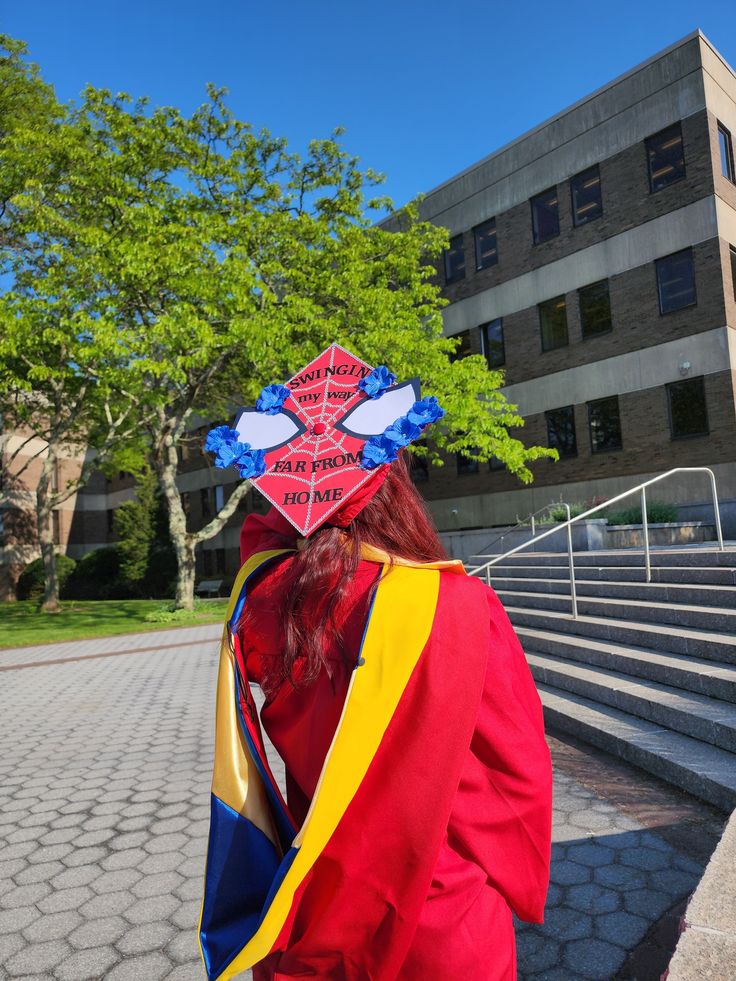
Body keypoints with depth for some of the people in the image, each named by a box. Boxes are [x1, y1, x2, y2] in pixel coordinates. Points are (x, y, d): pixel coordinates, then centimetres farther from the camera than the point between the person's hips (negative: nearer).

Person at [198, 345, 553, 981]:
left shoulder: (260, 597, -18)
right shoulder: (460, 606, -27)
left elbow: (262, 530, 9)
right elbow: (521, 772, -12)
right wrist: (514, 886, 6)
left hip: (308, 921, 3)